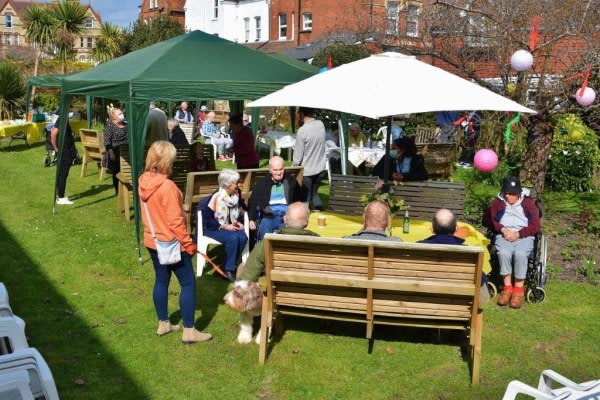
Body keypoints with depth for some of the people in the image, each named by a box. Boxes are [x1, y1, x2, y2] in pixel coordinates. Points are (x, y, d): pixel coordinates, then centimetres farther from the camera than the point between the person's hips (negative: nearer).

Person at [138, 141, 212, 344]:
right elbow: (175, 221, -23)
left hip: (153, 241, 8)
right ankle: (189, 331, 6)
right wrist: (189, 244, -14)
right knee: (188, 283, 2)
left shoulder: (143, 182, 0)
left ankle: (163, 323, 30)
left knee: (161, 281, 18)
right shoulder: (167, 186, -25)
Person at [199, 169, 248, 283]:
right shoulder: (215, 197, -22)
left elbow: (241, 210, 15)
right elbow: (207, 220, -19)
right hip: (213, 228, -6)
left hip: (230, 226, 6)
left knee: (243, 237, -24)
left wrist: (238, 222, -5)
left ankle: (228, 267, -10)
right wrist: (225, 226, -22)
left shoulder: (237, 194, -2)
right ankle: (228, 270, -16)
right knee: (233, 238, -32)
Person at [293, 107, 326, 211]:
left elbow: (298, 154, -14)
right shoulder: (321, 125, -4)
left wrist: (295, 167, -2)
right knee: (314, 193, 22)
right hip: (320, 168, 5)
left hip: (306, 171, -5)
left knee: (306, 198, 7)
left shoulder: (302, 130, -20)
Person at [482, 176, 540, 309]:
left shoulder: (528, 203, 9)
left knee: (520, 254, -34)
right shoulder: (497, 202, 13)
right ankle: (507, 287, -21)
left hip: (524, 236, -1)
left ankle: (519, 289, -22)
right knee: (504, 253, -34)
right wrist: (502, 229, -11)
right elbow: (486, 220, 4)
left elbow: (535, 226, 2)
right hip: (503, 235, 1)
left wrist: (518, 234, -14)